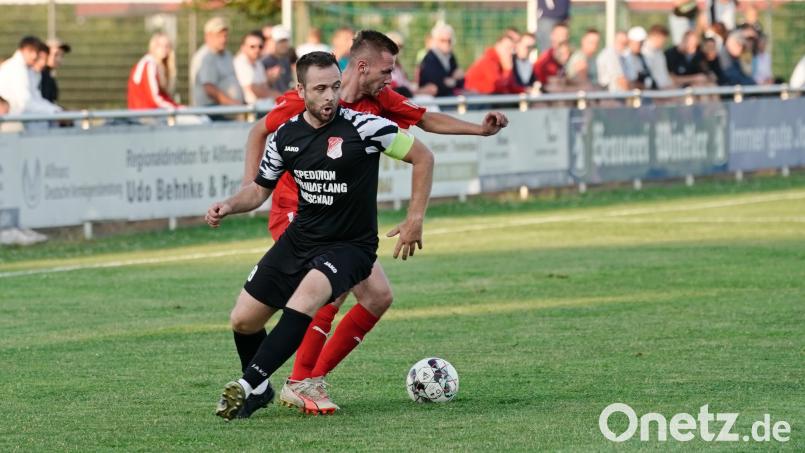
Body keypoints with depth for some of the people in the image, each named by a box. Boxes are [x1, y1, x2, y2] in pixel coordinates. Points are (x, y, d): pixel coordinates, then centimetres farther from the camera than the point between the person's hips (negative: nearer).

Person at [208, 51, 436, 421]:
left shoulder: (364, 127, -16)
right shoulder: (286, 136, -1)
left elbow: (422, 158, -6)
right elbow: (260, 189, 12)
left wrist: (415, 219, -10)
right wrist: (229, 206, -9)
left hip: (350, 247, -6)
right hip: (300, 238, 6)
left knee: (307, 294, -36)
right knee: (243, 318, 2)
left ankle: (246, 386, -36)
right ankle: (260, 390, 32)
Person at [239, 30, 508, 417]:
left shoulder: (378, 101, -1)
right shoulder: (303, 101, -17)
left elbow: (427, 120, 10)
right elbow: (259, 132, -2)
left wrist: (479, 129, -2)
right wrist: (251, 185, -10)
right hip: (296, 212, -8)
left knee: (379, 296, 1)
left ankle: (314, 380, 7)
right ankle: (299, 383, -17)